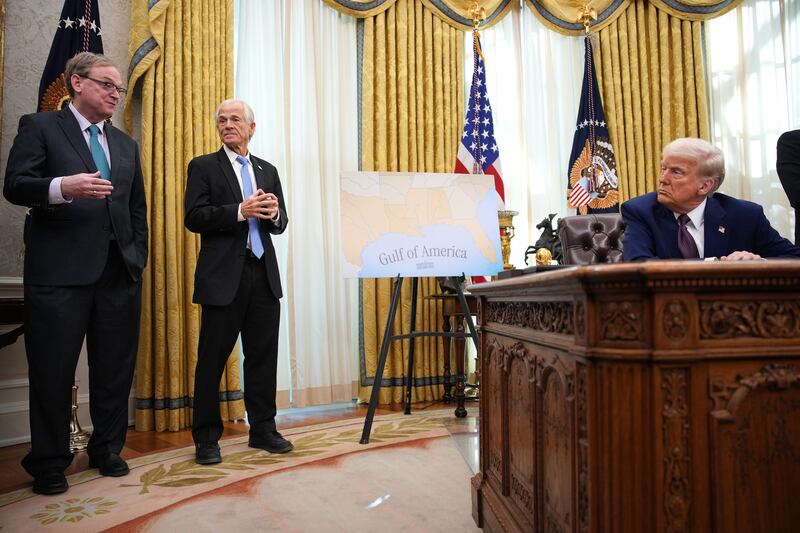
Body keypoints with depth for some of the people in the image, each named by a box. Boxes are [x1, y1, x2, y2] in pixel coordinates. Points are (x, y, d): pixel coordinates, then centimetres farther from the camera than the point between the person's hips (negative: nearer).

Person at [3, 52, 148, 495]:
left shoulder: (126, 144, 19)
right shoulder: (40, 126, 5)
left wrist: (138, 256, 8)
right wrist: (62, 186, -25)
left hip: (120, 274, 5)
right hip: (60, 272, -4)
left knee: (116, 370, 9)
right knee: (53, 372, 4)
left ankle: (107, 450, 25)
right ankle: (49, 464, 19)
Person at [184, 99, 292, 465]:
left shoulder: (268, 171, 18)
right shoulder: (203, 167, 5)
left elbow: (281, 225, 15)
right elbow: (193, 218, -7)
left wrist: (274, 213, -8)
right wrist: (240, 211, -18)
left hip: (264, 274, 4)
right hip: (223, 277, -4)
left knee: (263, 356, 8)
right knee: (212, 358, 2)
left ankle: (263, 429, 21)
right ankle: (206, 437, 14)